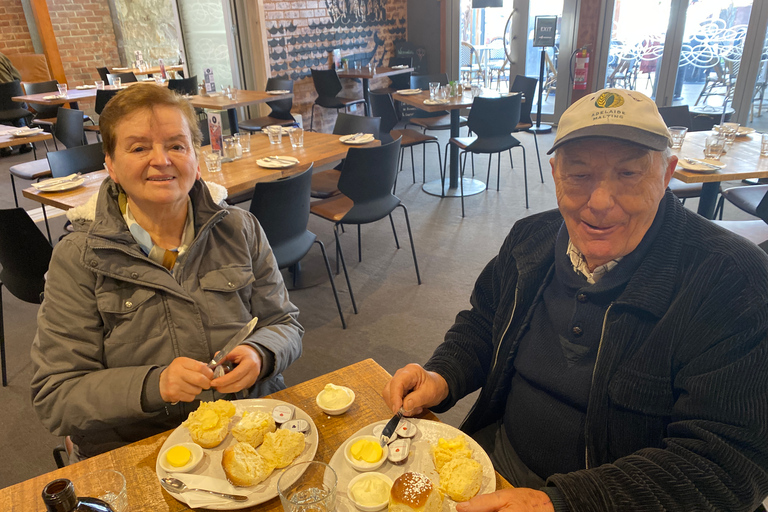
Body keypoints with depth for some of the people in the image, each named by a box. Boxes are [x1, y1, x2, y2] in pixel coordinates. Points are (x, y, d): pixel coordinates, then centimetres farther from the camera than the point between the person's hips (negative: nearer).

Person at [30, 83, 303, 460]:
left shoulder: (240, 230, 3)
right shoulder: (76, 258, -3)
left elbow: (284, 323, 8)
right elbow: (53, 398, -4)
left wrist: (258, 355, -15)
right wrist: (152, 386, -21)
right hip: (133, 454, -1)